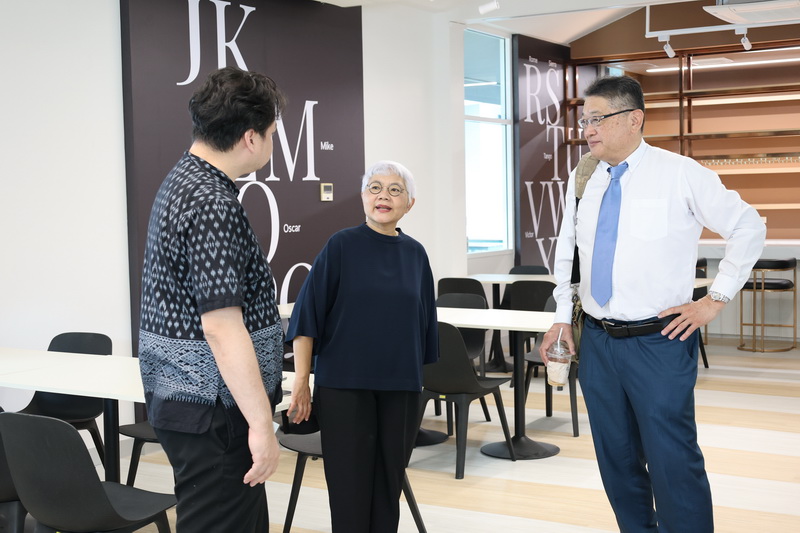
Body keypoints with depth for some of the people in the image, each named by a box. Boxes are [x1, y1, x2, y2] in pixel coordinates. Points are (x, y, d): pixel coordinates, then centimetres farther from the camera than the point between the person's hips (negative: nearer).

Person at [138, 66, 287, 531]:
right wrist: (262, 424, -24)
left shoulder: (184, 180, 11)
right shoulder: (212, 205, -22)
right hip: (212, 410, -10)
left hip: (184, 394, 10)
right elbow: (221, 324, -27)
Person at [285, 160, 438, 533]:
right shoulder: (341, 246, -4)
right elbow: (308, 313, -6)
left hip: (400, 388, 3)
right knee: (350, 487, 1)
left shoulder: (415, 254, 6)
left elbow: (423, 322, 11)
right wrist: (301, 380, -11)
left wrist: (419, 378, 12)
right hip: (344, 386, -3)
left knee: (389, 483, 9)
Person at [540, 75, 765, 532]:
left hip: (658, 341, -5)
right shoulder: (583, 181, 7)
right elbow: (566, 251, 20)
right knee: (617, 459, 14)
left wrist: (716, 299, -4)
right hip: (597, 341, 5)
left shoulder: (680, 174, -8)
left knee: (672, 461, -6)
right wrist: (563, 315, 15)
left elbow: (748, 227, -1)